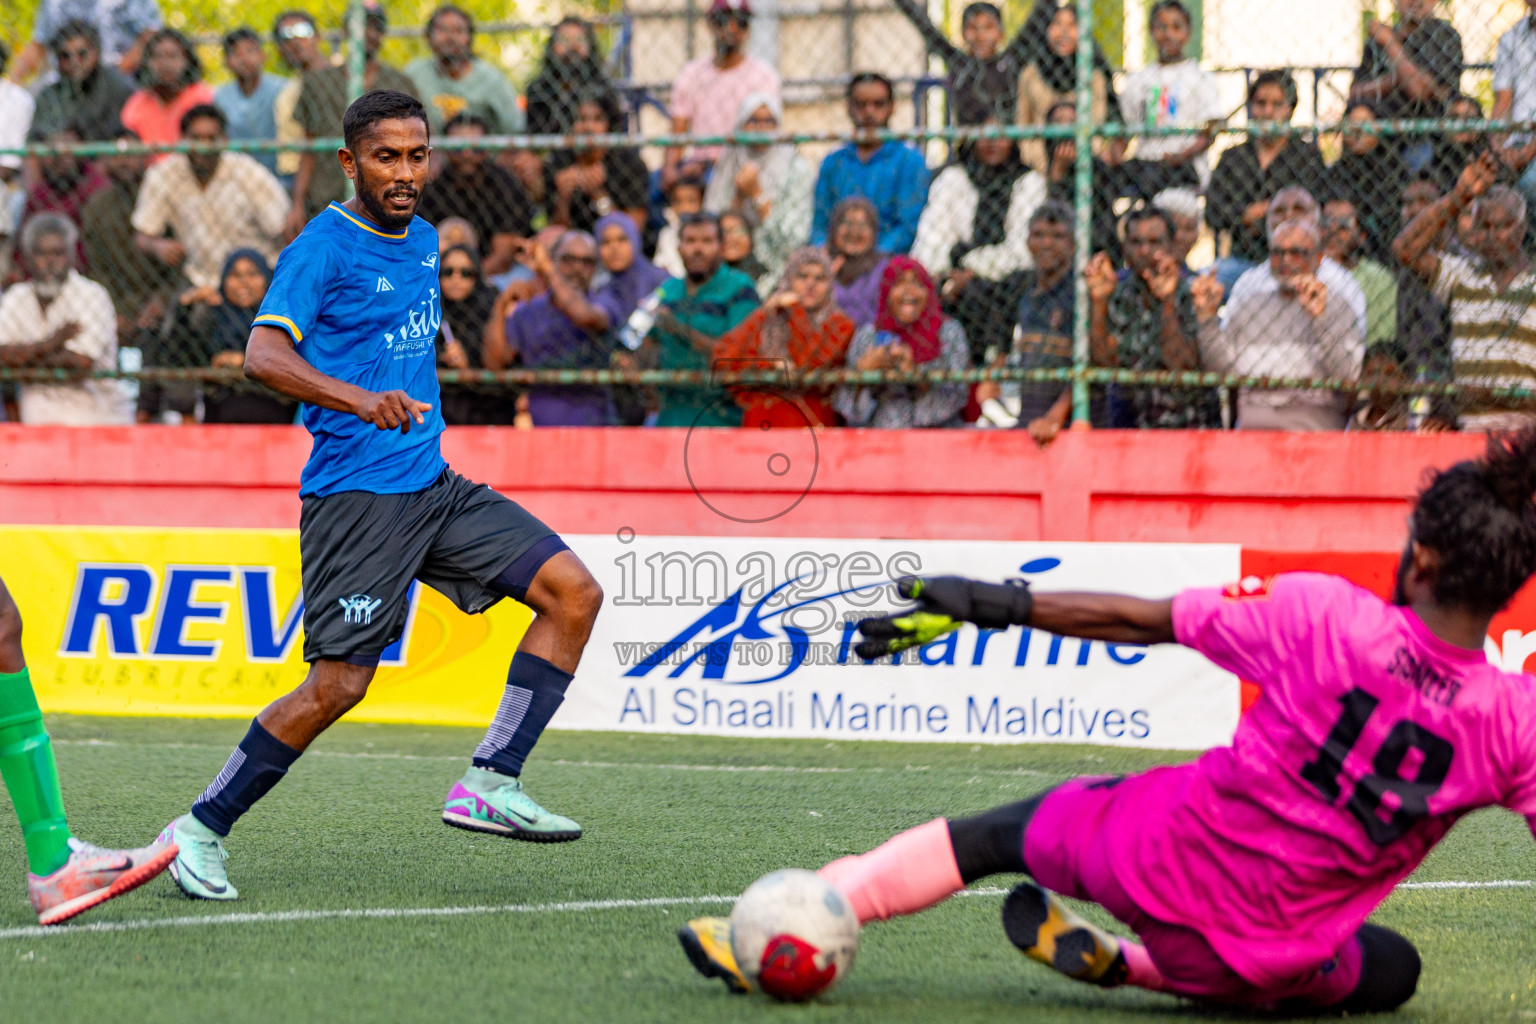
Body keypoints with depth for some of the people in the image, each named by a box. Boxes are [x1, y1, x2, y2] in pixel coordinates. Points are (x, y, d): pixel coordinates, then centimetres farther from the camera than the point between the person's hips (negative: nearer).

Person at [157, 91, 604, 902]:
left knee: (574, 592, -5)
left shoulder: (423, 241, 14)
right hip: (354, 493, -8)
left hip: (431, 484, 8)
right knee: (340, 683, -11)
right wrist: (361, 400, -39)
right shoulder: (323, 248, -11)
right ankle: (200, 829, 3)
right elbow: (264, 355, -25)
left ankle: (490, 784, -6)